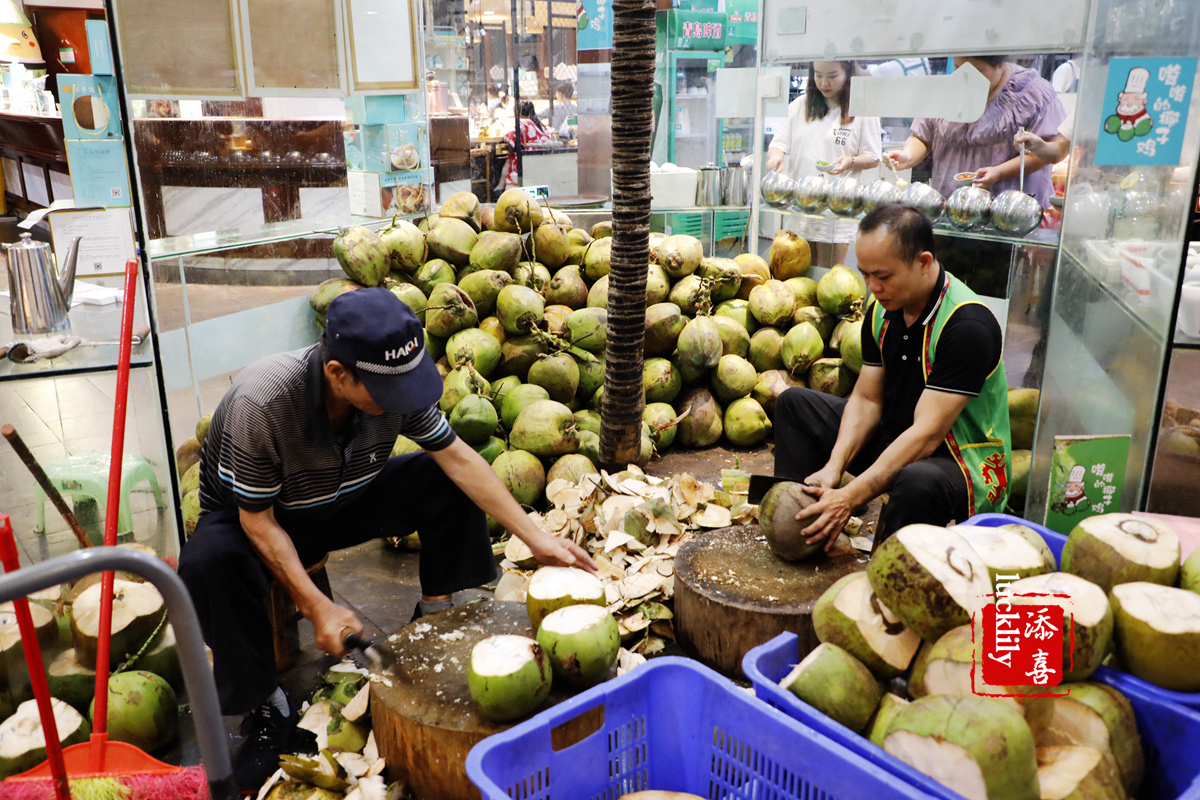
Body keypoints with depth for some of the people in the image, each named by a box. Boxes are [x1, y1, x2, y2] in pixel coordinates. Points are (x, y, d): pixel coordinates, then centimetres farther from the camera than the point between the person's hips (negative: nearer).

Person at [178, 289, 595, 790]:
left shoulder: (394, 381, -24)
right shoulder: (259, 405, -37)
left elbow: (457, 456, -17)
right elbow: (258, 521, -26)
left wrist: (536, 538, -20)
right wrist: (316, 607, -31)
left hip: (342, 501, 4)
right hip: (254, 515, -3)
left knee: (449, 482, -15)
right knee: (208, 566, -36)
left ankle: (438, 613, 2)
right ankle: (266, 705, -15)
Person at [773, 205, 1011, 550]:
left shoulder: (968, 325, -26)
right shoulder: (882, 310, -2)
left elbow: (927, 433, -30)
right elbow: (866, 399, 1)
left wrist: (851, 496, -33)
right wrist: (834, 466, -15)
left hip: (963, 462, -8)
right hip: (894, 439, 8)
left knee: (918, 481, -43)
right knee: (794, 402, 7)